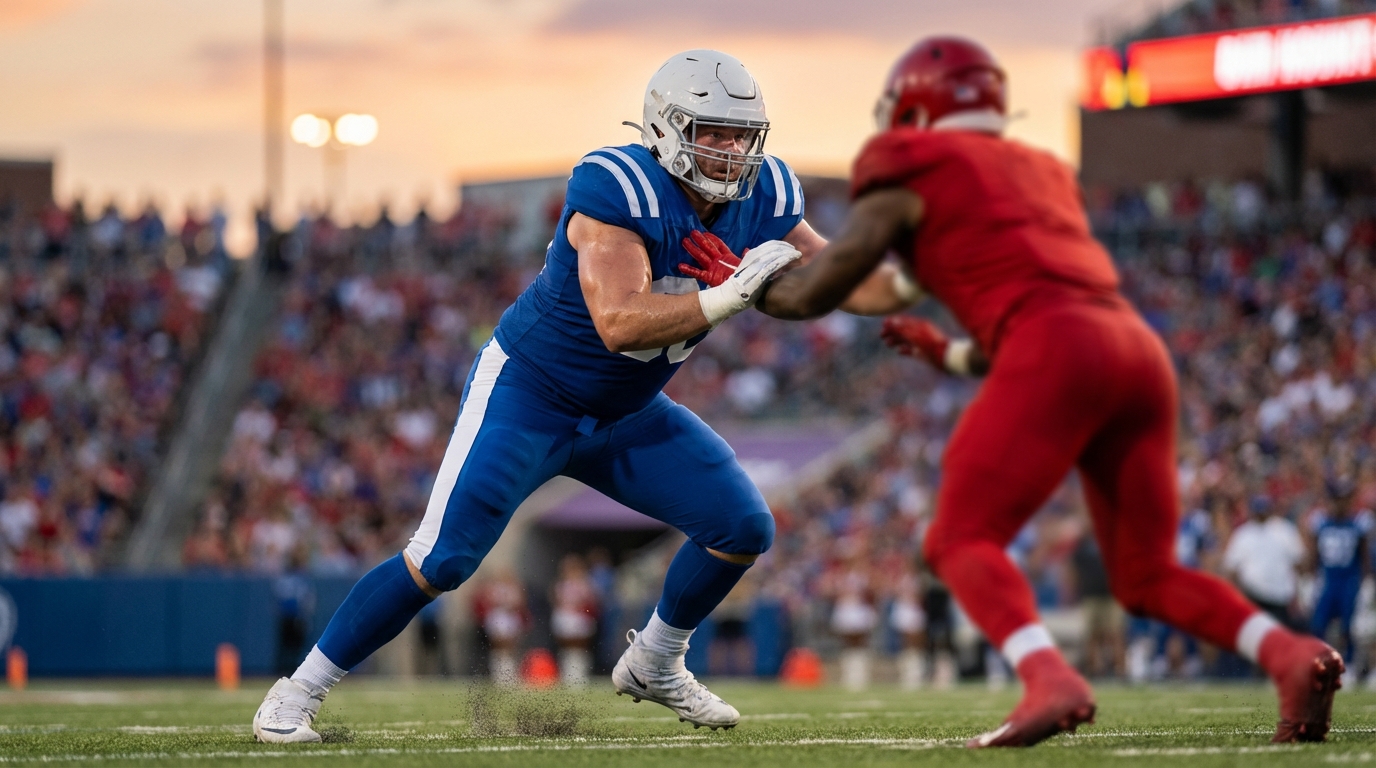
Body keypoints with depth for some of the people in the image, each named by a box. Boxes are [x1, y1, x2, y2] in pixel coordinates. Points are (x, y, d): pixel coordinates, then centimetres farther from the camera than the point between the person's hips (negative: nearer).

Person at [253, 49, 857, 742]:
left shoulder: (759, 197, -8)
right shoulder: (619, 190, -29)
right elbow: (619, 322, -38)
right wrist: (728, 296, -43)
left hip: (624, 414, 7)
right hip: (527, 393, -7)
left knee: (744, 529, -1)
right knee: (441, 561, -14)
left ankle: (654, 665, 23)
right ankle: (298, 693, 1)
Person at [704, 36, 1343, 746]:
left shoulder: (912, 175, 11)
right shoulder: (1042, 175, 32)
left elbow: (816, 291, 9)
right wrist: (948, 353, 46)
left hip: (1056, 352, -7)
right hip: (1140, 348, 7)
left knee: (961, 541, -2)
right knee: (1146, 574, 13)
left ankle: (1050, 681, -28)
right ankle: (1293, 655, -10)